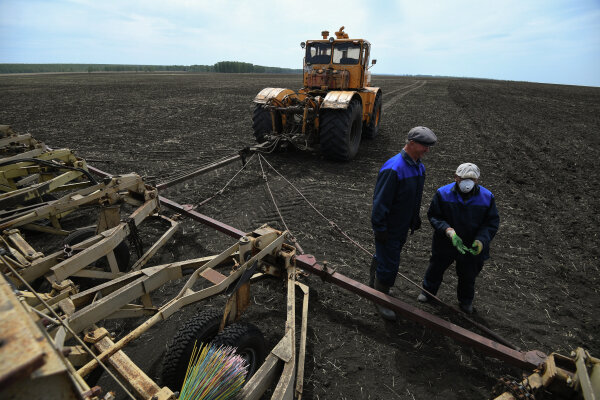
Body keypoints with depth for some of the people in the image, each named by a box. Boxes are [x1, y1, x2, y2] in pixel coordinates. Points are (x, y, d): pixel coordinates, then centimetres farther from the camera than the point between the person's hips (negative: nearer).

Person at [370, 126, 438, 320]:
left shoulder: (419, 166, 4)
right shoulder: (393, 168, -26)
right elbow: (381, 201, -25)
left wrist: (415, 219, 21)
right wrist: (379, 228, -21)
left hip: (403, 226, 8)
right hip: (388, 229, -8)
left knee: (383, 256, 25)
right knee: (389, 265, 3)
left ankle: (374, 282, 48)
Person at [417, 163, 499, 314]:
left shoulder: (487, 197, -14)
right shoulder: (443, 193, -18)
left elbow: (492, 222, -7)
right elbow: (433, 216, -14)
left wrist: (481, 240, -23)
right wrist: (448, 231, -30)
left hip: (472, 247, 1)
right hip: (445, 244, -1)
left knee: (468, 276, 22)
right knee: (436, 268, 19)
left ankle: (466, 301, 50)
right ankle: (428, 291, 48)